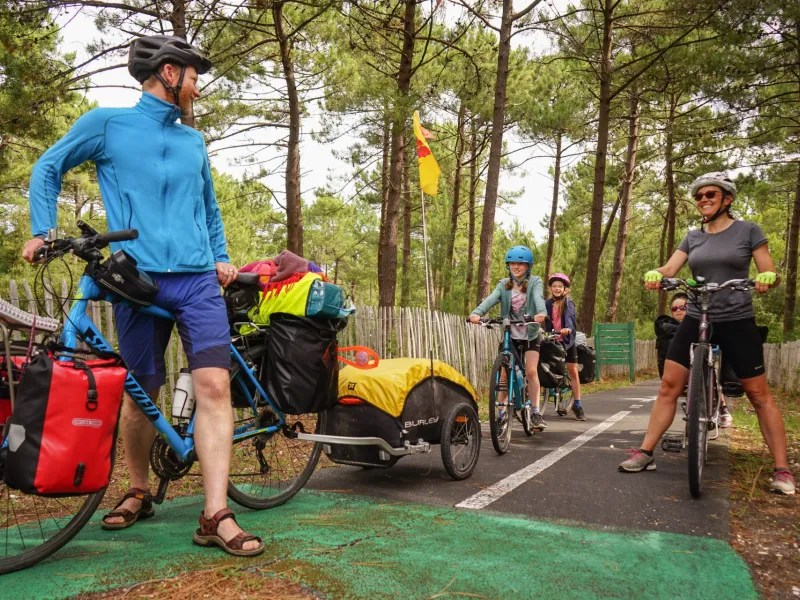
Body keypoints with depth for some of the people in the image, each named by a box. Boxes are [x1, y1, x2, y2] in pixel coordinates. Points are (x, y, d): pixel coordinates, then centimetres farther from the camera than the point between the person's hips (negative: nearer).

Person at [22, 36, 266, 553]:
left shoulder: (194, 141, 20)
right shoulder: (107, 123, 9)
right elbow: (48, 169, 17)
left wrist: (221, 257, 16)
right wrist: (42, 231, 4)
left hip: (199, 279, 3)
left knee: (214, 385, -13)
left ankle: (216, 516, -10)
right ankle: (139, 493, 30)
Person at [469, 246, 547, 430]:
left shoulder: (535, 282, -5)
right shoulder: (504, 284, 0)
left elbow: (538, 298, -26)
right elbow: (491, 299, -19)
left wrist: (541, 312, -49)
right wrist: (476, 313, -38)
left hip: (530, 335, -2)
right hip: (510, 335, 2)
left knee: (531, 371, -12)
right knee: (505, 374, 0)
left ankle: (536, 413, -1)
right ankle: (502, 412, 12)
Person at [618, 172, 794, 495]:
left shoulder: (748, 231, 0)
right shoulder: (693, 237, 9)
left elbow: (770, 273, -4)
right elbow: (669, 268, -2)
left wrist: (766, 279, -28)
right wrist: (655, 274, -25)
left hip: (737, 322, -3)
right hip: (695, 320, 3)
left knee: (759, 395, 1)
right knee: (668, 386, -1)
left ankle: (782, 470, 10)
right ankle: (645, 453, 6)